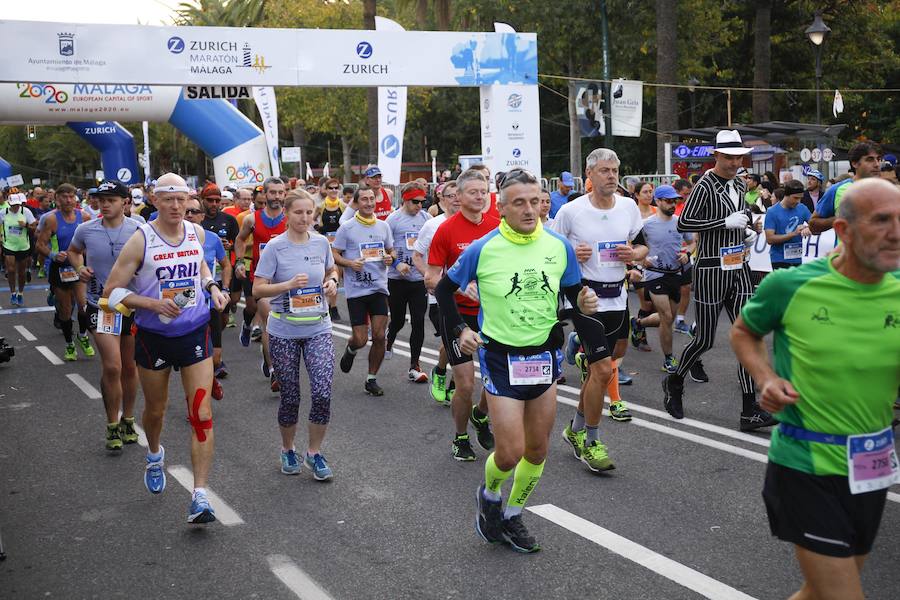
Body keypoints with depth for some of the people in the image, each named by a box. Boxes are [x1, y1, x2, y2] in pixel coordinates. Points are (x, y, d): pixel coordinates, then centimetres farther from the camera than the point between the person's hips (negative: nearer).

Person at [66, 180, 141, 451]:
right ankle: (112, 426, 6)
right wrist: (79, 268, -2)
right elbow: (73, 251, 17)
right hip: (100, 305, -1)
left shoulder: (138, 230, -9)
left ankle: (127, 420, 32)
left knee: (129, 366, 13)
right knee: (112, 366, -13)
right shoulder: (85, 230, -4)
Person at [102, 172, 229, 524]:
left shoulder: (197, 233, 0)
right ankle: (155, 455, 52)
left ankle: (199, 496, -6)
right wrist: (153, 303, -24)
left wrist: (212, 287, 5)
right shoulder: (141, 241, -13)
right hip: (153, 336, -1)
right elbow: (112, 292, -11)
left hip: (195, 334, 2)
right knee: (155, 410, 18)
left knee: (202, 415, -9)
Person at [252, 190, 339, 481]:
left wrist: (332, 282, -3)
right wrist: (289, 284, -24)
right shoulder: (275, 247, -9)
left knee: (322, 393, -10)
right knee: (290, 397, 7)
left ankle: (314, 452, 11)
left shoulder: (321, 242, 1)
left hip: (318, 329, 2)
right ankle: (288, 450, 32)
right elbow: (258, 289, -10)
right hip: (284, 332, -2)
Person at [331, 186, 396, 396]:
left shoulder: (383, 226, 8)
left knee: (379, 336, -3)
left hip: (379, 287, 3)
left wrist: (390, 258, -4)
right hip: (356, 290, -3)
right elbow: (334, 255, 0)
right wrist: (350, 263, -19)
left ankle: (371, 379, 14)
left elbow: (391, 251, 19)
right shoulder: (347, 228, -3)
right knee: (360, 340, -3)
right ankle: (350, 349, 35)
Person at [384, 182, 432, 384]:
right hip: (397, 278, -2)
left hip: (420, 278, 2)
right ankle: (388, 342, 46)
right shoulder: (393, 219, -5)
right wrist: (397, 263, -18)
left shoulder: (426, 218, 4)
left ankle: (414, 366, 6)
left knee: (418, 322, -1)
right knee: (398, 320, 11)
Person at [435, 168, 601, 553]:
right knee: (510, 453, -6)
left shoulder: (559, 246, -4)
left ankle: (512, 515, 34)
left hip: (545, 355, 4)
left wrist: (584, 304, -15)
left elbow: (574, 293, 7)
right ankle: (490, 494, 28)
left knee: (537, 451, 12)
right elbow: (445, 289, 3)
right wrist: (459, 331, -4)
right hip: (500, 357, -4)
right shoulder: (482, 250, -11)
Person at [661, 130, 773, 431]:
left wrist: (747, 233, 10)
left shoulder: (739, 185, 13)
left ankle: (750, 411, 0)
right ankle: (674, 382, 28)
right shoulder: (705, 185, -10)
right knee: (705, 339, 0)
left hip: (739, 269, 7)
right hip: (711, 269, -7)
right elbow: (683, 223, -21)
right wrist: (726, 222, -21)